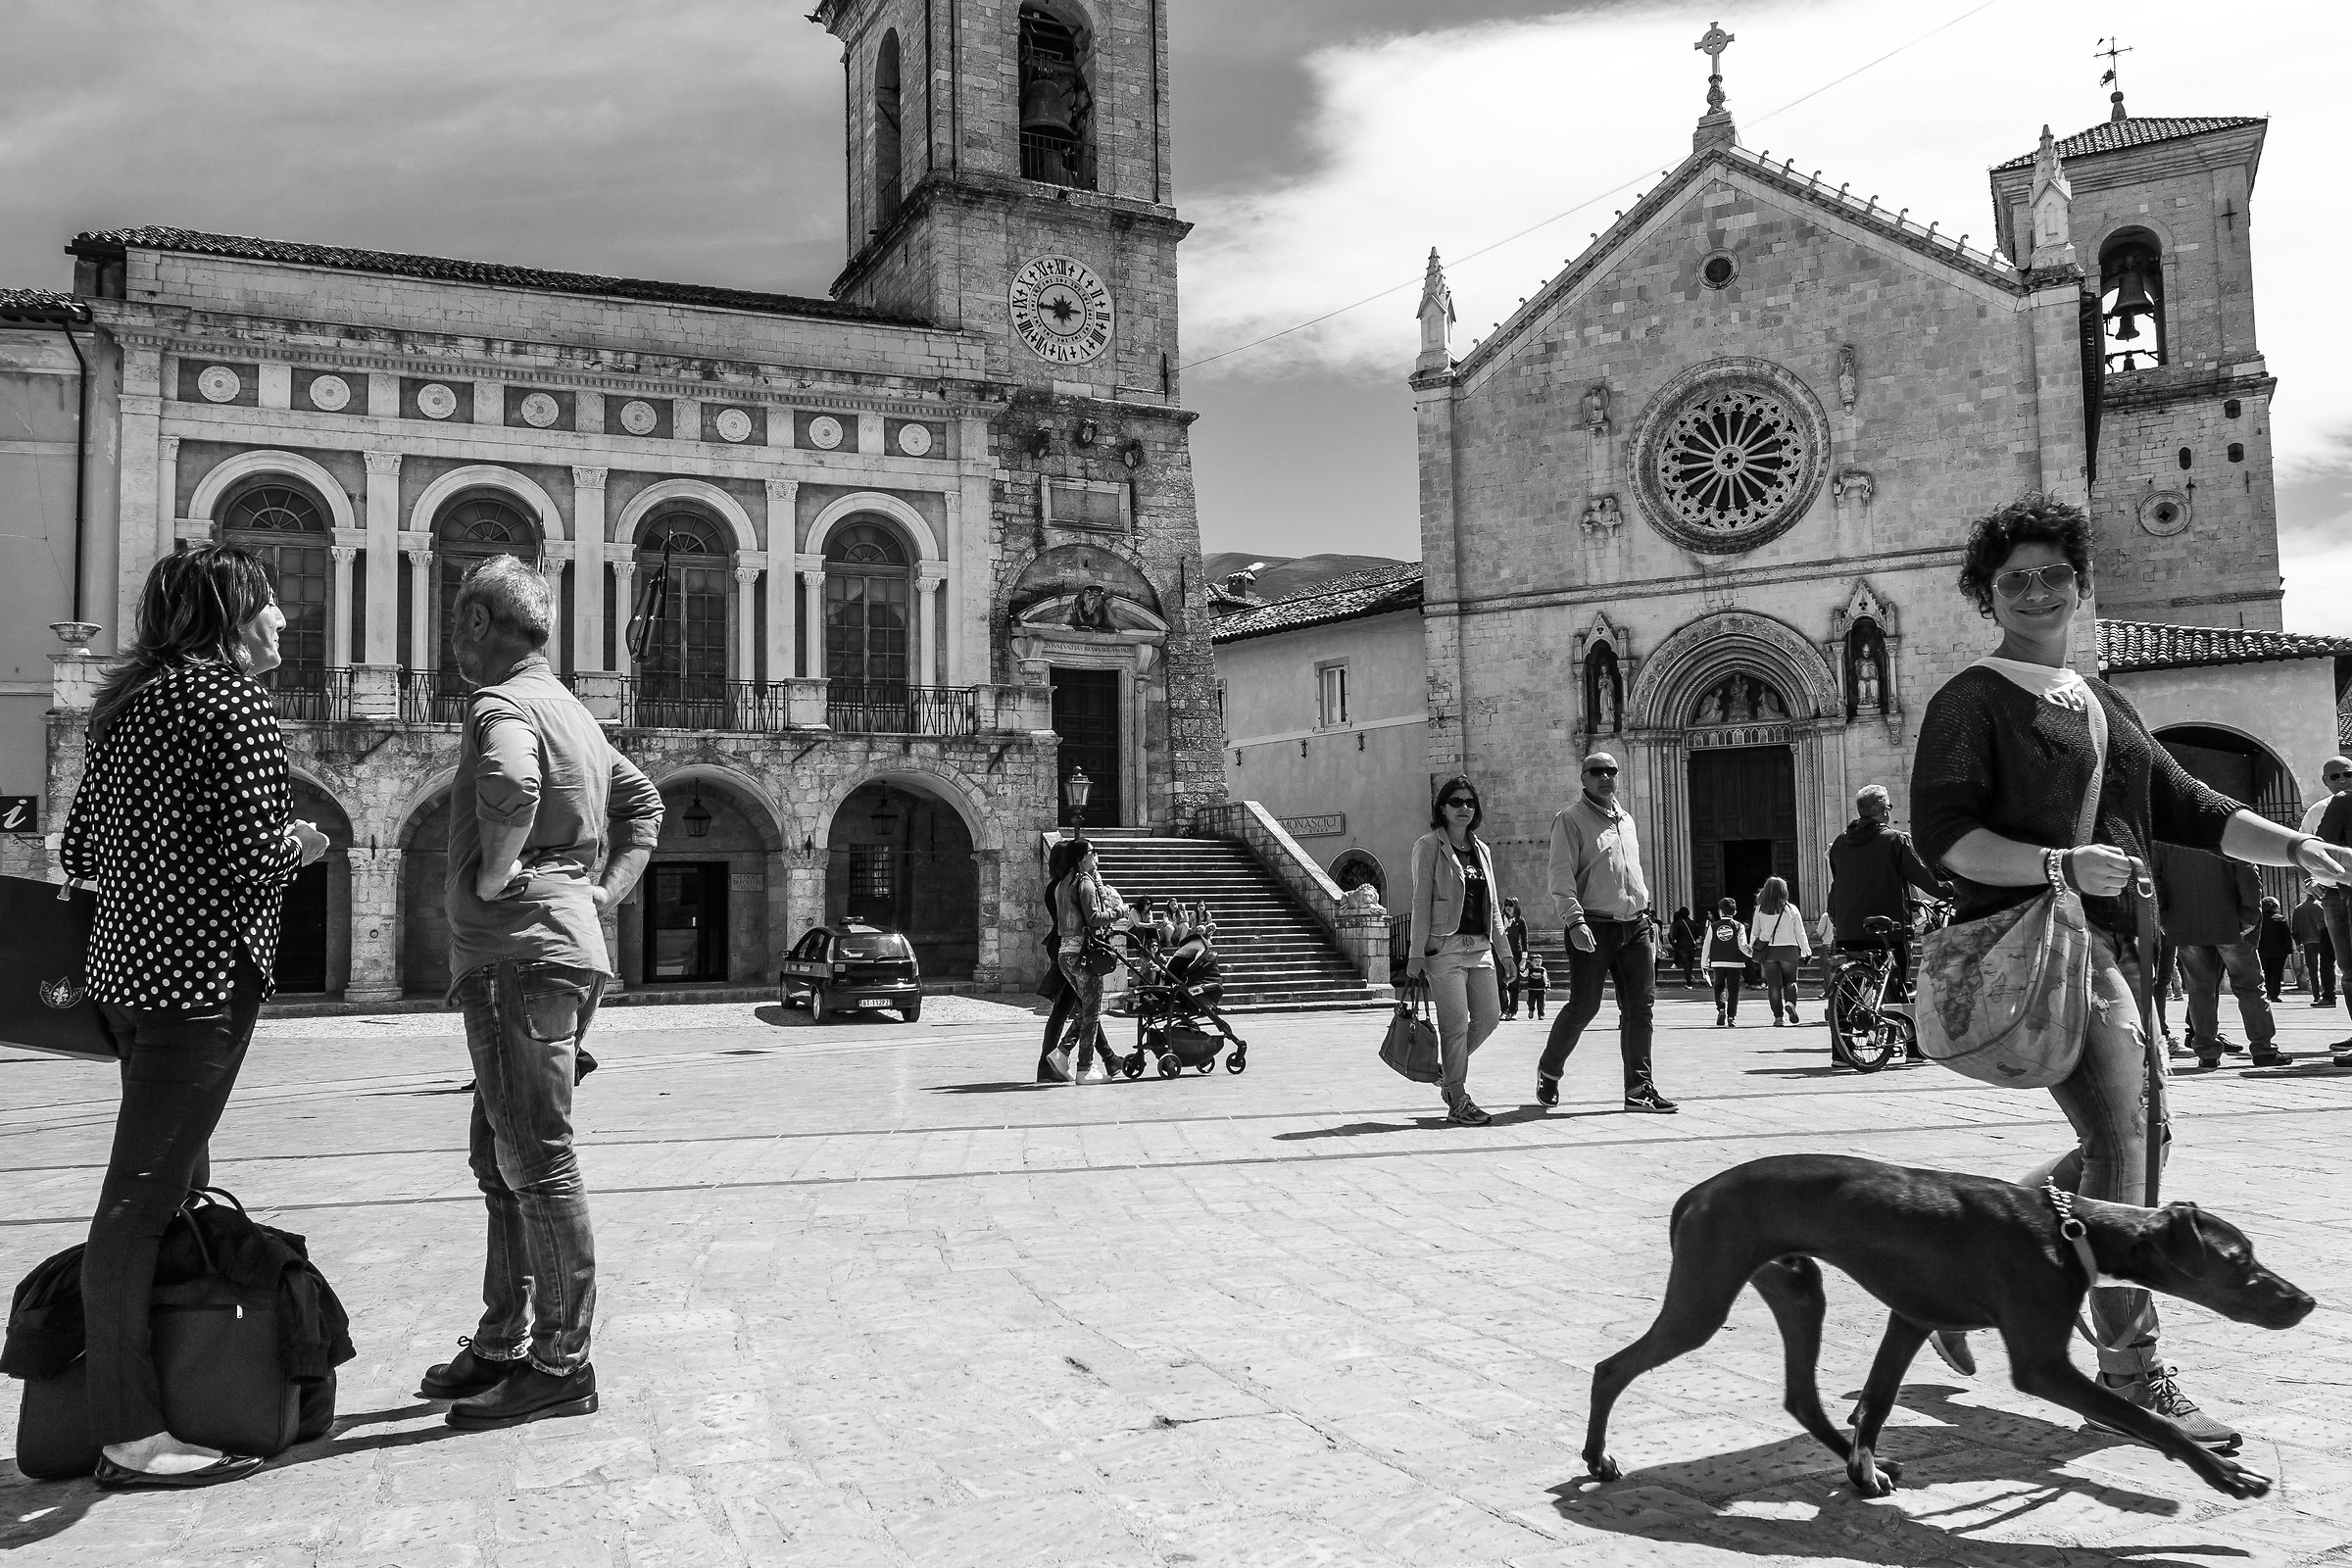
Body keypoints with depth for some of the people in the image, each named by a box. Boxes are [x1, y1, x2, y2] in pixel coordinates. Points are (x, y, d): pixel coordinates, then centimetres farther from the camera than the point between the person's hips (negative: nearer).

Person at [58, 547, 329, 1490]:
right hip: (201, 972, -9)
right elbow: (252, 856, -19)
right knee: (145, 1193, -6)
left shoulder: (125, 702, 15)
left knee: (172, 1175, 17)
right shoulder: (233, 699, -11)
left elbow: (78, 851, 17)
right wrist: (301, 845, 1)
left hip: (126, 963, 9)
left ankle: (123, 1402, 27)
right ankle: (130, 1437, 2)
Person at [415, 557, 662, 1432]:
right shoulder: (567, 707, 19)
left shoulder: (502, 706, -12)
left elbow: (510, 787, -35)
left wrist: (488, 881, -19)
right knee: (500, 1158, 17)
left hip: (518, 956, -10)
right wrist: (606, 891, 15)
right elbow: (642, 803, 27)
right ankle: (501, 1343, 26)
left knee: (537, 1162, -5)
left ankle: (562, 1366, 3)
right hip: (565, 943, 10)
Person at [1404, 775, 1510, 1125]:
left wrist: (1505, 951, 16)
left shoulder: (1481, 849, 17)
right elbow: (1420, 903, -6)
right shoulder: (1428, 846, -1)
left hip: (1479, 946, 7)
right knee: (1456, 1024, -6)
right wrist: (1417, 957, -11)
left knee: (1490, 1016, 5)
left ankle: (1452, 1072, 28)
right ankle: (1458, 1101, 3)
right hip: (1445, 946, -6)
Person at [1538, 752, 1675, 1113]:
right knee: (1583, 1005, -3)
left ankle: (1639, 1089, 2)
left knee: (1641, 1005, -1)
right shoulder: (1571, 818, -4)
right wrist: (1574, 921, -23)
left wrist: (1647, 914, 20)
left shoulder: (1625, 818, 18)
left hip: (1634, 925, 6)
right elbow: (1561, 876, -12)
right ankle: (1548, 1072, 19)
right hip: (1593, 927, -6)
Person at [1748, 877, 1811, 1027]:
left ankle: (1778, 1016, 4)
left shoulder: (1760, 910, -2)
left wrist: (1751, 947, 23)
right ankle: (1791, 1003, -12)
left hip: (1768, 951, 1)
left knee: (1773, 984, 6)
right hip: (1789, 950, -1)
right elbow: (1800, 933, 0)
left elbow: (1754, 932, 7)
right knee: (1790, 980, 14)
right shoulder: (1791, 909, -5)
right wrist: (1806, 951, 9)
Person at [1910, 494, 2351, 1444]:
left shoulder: (2102, 704, 22)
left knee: (2135, 1136, 13)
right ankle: (2132, 1372, -2)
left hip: (2115, 941, 9)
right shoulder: (1973, 700, -4)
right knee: (2118, 1145, -12)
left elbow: (2186, 809, 21)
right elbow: (1942, 833, -13)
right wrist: (2061, 865, -25)